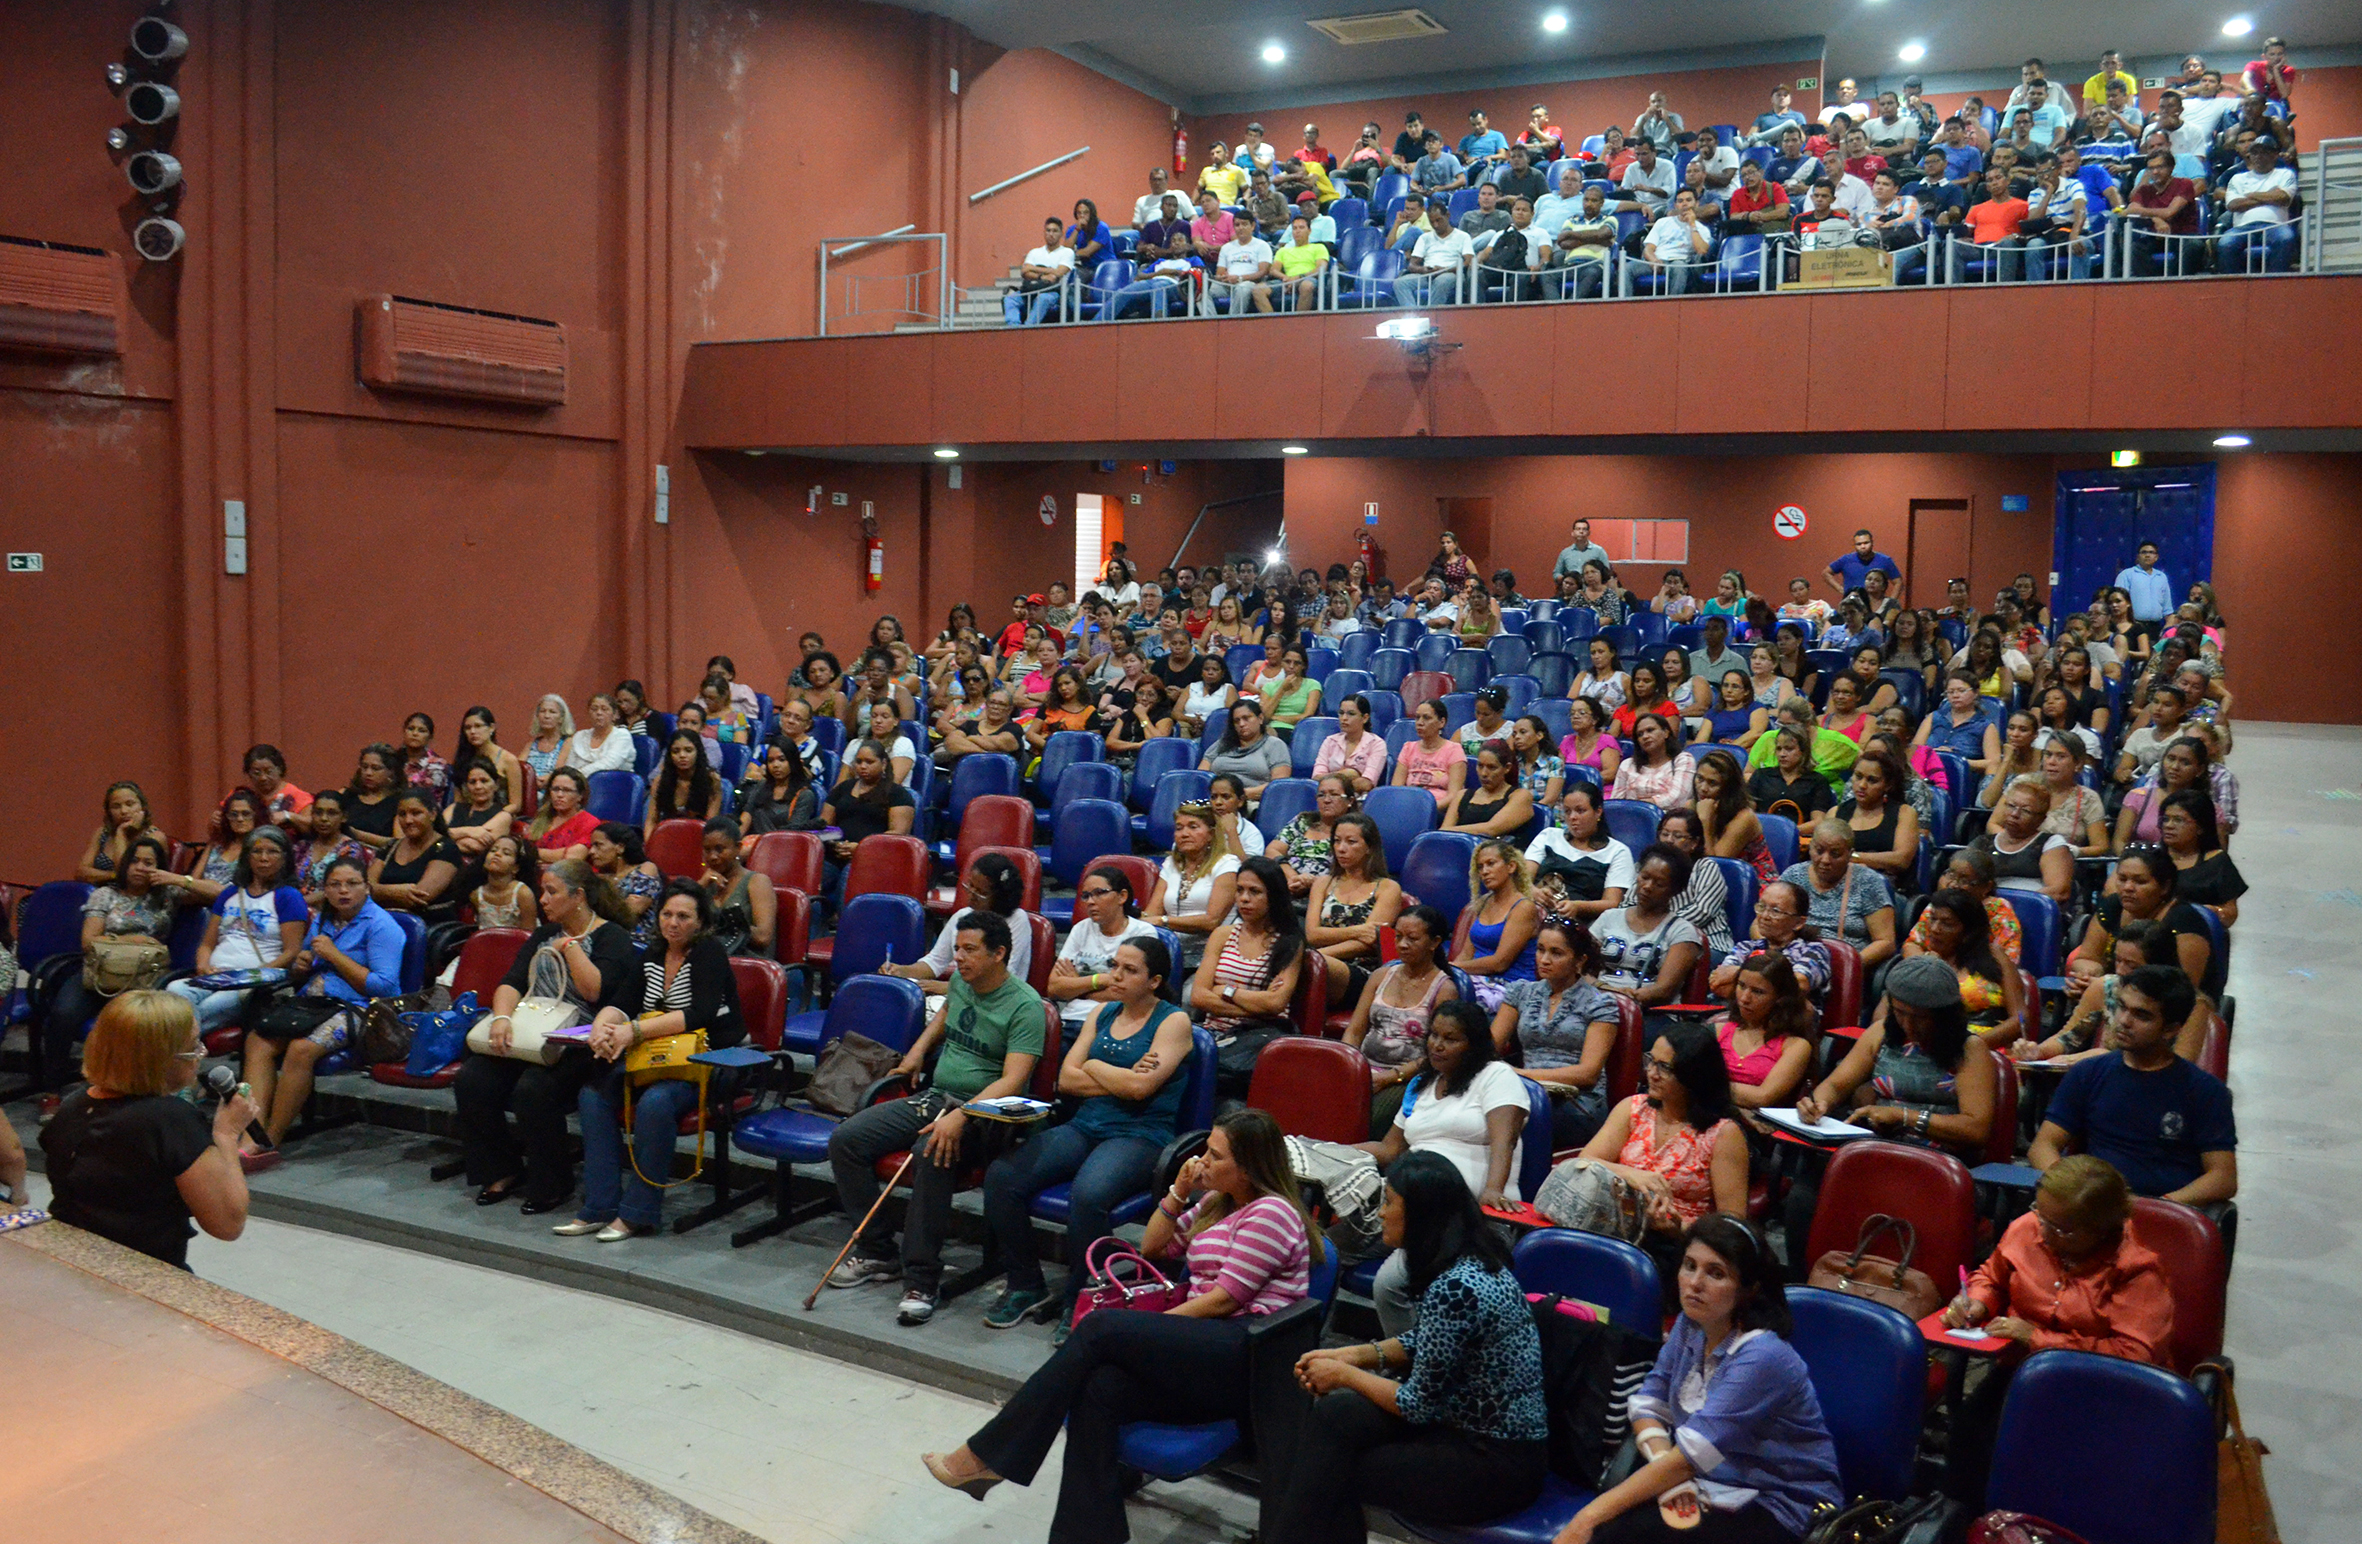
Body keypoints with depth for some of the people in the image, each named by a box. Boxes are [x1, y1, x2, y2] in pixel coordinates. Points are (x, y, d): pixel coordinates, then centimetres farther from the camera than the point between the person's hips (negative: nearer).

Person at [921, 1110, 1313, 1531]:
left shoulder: (1271, 1214, -5)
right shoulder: (1219, 1203, 25)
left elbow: (1223, 1300, -11)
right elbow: (1152, 1247, 26)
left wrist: (1150, 1326, -7)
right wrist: (1179, 1192, 13)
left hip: (1244, 1355, -8)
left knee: (1099, 1331, -22)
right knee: (1099, 1388, -23)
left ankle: (987, 1455, -19)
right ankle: (1088, 1532, -29)